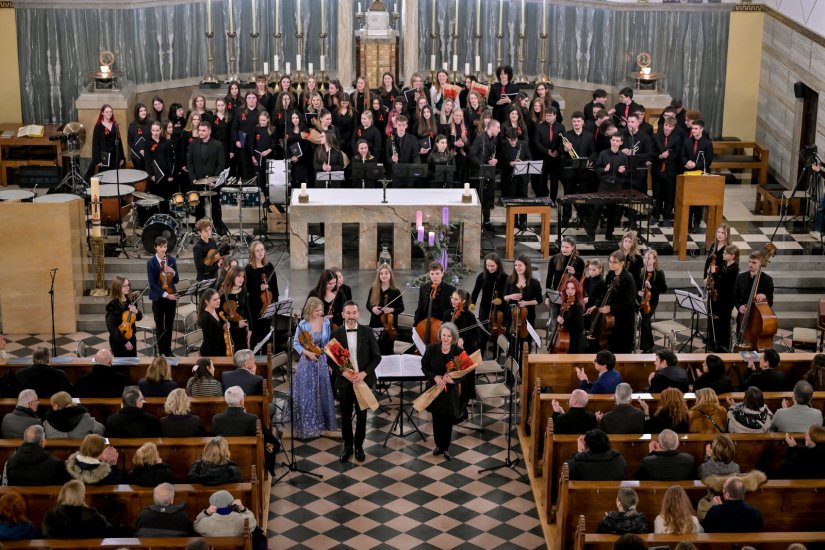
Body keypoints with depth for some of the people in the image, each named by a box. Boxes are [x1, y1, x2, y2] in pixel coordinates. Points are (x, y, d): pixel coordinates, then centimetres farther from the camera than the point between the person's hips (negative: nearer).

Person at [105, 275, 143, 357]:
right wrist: (124, 341, -20)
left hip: (131, 338, 6)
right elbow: (111, 327, -20)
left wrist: (136, 312, -12)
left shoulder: (130, 301, 0)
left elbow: (139, 317, 12)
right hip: (118, 341, -6)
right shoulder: (113, 305, -19)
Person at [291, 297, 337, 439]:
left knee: (322, 394, 10)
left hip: (322, 362, 3)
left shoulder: (326, 323, -2)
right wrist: (306, 352, -20)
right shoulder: (303, 324, -9)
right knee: (306, 395, -1)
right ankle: (306, 427, 9)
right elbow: (296, 344, -4)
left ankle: (321, 425, 23)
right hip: (307, 363, -3)